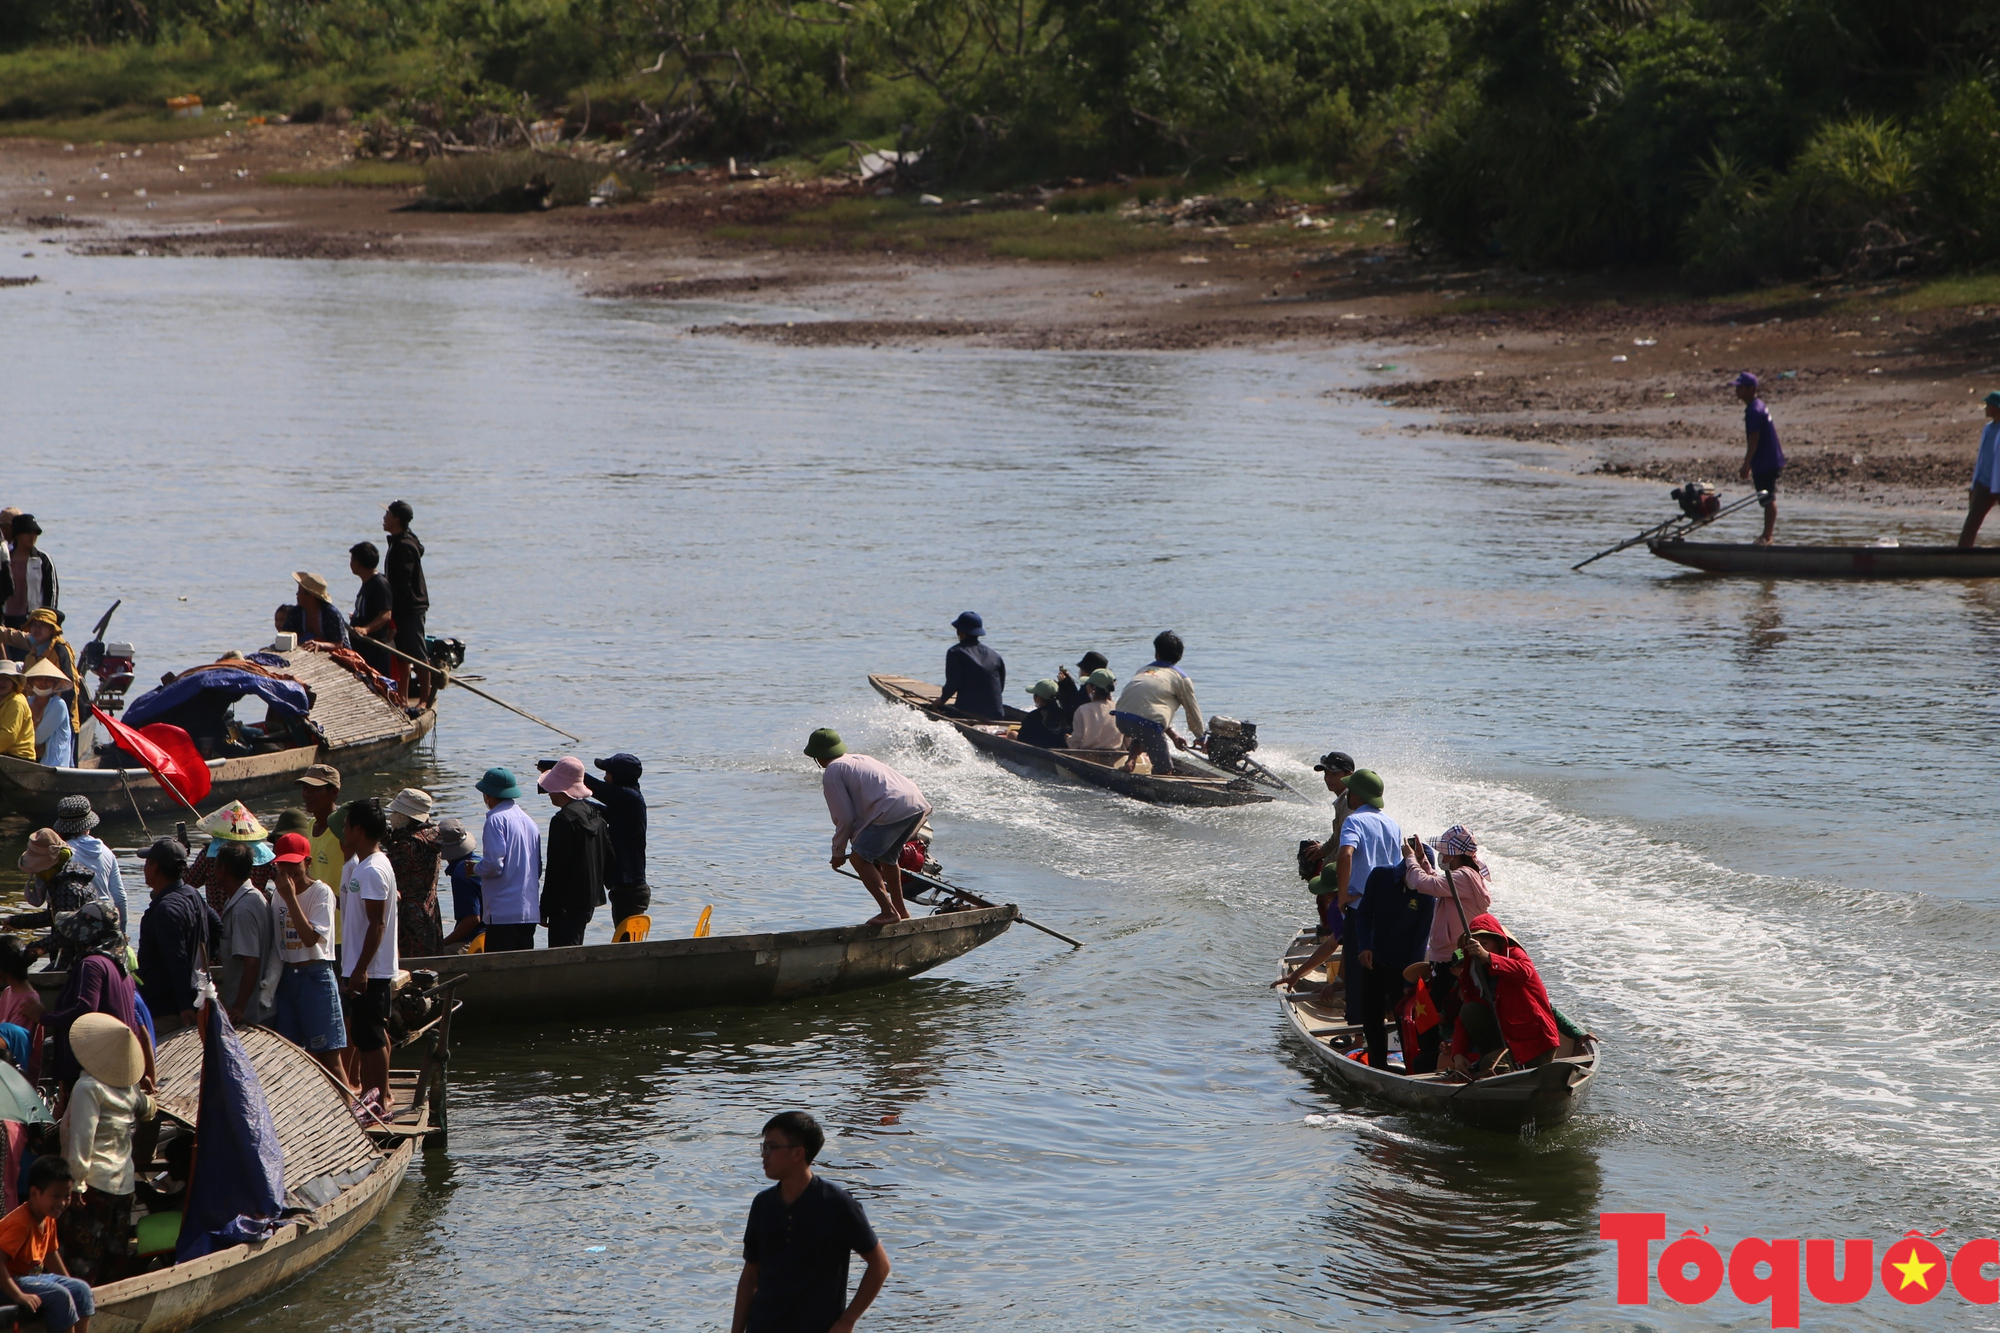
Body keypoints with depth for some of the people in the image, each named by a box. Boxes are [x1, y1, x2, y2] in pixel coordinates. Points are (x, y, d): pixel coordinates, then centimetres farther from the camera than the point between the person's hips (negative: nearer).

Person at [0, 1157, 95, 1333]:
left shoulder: (48, 1219, 4)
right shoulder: (21, 1223, -27)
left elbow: (51, 1254, 19)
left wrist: (69, 1284, 23)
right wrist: (19, 1296, -34)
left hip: (35, 1275, 10)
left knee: (81, 1289, 7)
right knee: (59, 1296, -24)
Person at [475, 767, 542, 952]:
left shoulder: (496, 820, -9)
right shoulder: (528, 820, 16)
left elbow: (494, 865, -16)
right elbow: (538, 869, 18)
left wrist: (476, 869, 2)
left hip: (504, 913, -8)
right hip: (530, 913, 8)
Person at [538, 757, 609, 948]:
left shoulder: (564, 820, -17)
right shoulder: (596, 814, 10)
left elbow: (556, 870, -17)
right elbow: (608, 859, 16)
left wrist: (544, 910, -12)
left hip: (566, 905, -9)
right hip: (589, 901, 9)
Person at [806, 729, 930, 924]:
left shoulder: (831, 773, 4)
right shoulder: (859, 759, 29)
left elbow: (845, 818, 1)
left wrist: (838, 852, 13)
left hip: (893, 811, -9)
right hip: (918, 805, 9)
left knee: (860, 857, 2)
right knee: (886, 857, 26)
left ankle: (888, 910, -6)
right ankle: (901, 910, 35)